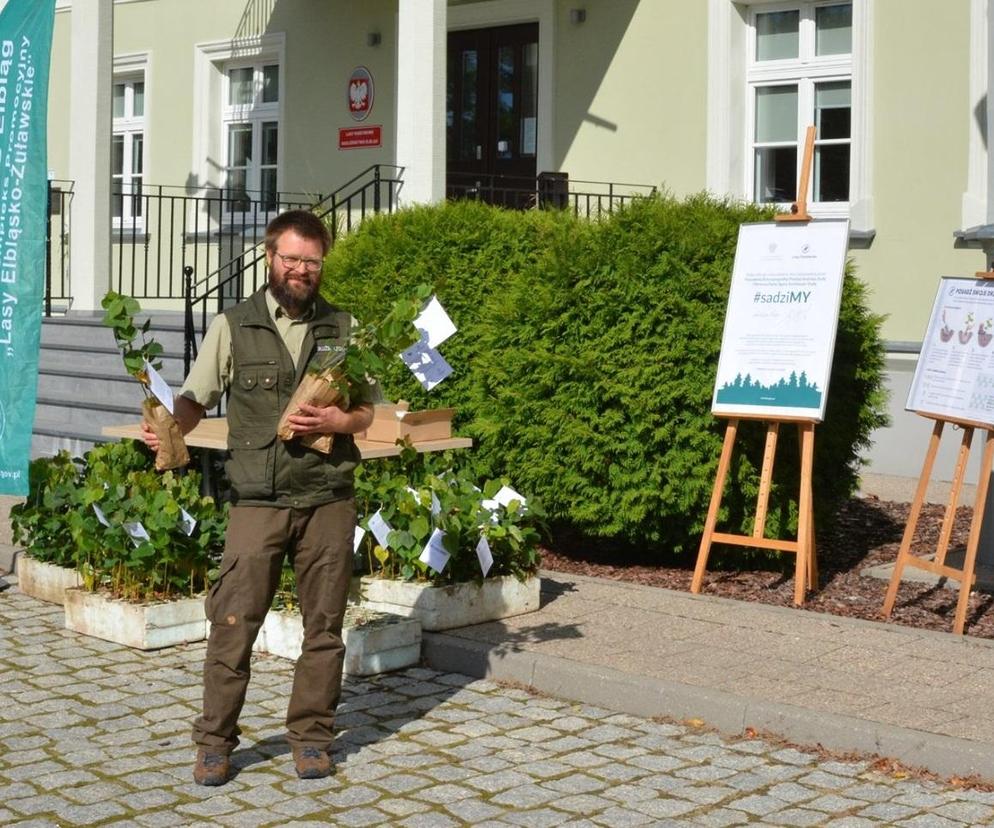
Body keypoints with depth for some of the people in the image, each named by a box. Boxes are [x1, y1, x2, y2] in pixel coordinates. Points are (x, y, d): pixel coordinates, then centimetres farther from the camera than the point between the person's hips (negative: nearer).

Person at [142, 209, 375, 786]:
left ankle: (311, 736, 19)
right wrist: (169, 426, -18)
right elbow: (195, 400, 3)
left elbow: (366, 411, 12)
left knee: (324, 626, 7)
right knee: (233, 622, -4)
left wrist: (340, 421, -9)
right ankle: (215, 741, 8)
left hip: (328, 499, 2)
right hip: (258, 501, -2)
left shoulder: (344, 328, 8)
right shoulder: (233, 326, 3)